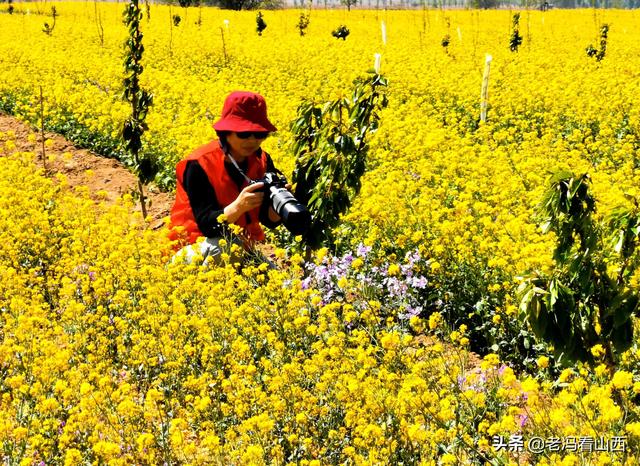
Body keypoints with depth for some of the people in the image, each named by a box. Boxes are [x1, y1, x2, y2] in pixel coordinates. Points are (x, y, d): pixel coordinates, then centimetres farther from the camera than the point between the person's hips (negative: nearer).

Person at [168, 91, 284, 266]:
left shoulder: (262, 161, -3)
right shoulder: (199, 165, -19)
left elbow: (270, 220, -6)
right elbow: (207, 225, -24)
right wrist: (238, 206, -42)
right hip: (197, 246, -5)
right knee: (218, 250, -37)